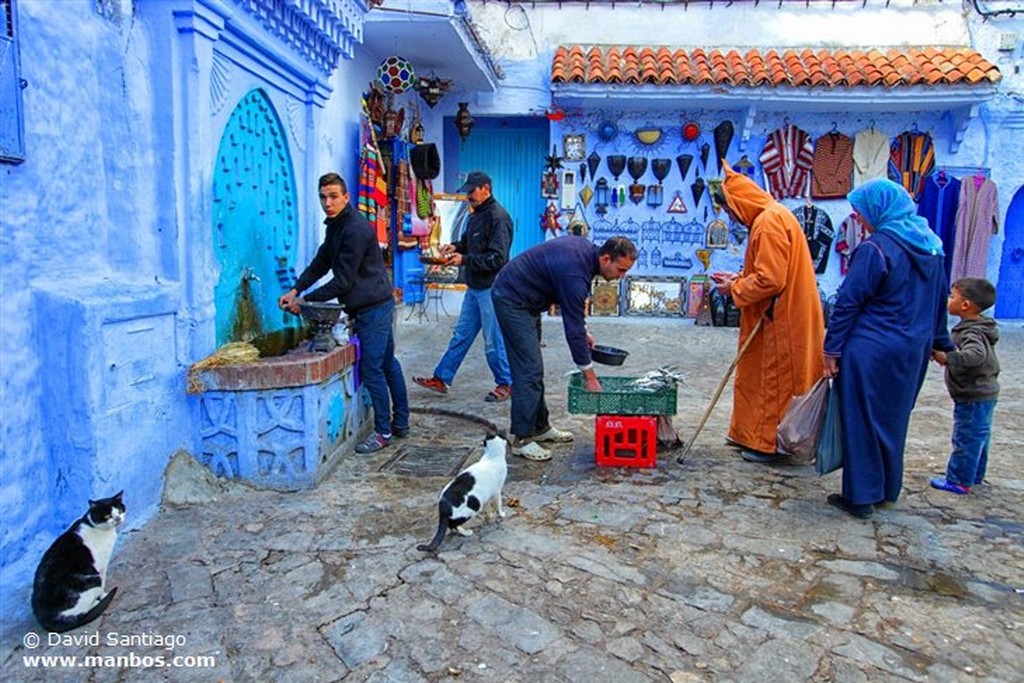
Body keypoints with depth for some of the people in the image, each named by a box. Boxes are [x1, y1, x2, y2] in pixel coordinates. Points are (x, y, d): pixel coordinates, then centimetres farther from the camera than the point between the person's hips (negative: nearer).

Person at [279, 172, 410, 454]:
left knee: (371, 369, -5)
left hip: (372, 307, -10)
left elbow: (343, 281, -20)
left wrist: (305, 300, -14)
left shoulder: (356, 230, -20)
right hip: (376, 305, 10)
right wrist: (295, 290, 0)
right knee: (387, 363, 15)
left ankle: (383, 431, 7)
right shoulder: (336, 225, 12)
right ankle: (400, 423, 26)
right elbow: (320, 264, 13)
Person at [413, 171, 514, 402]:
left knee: (493, 341, 1)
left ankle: (505, 384, 17)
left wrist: (464, 260, -21)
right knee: (461, 335, 14)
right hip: (475, 287, 9)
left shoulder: (497, 217, -16)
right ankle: (441, 379, 21)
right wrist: (456, 246, 4)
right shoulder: (476, 215, 13)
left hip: (491, 288, -9)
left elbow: (497, 258, -21)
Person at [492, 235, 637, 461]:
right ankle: (521, 438, -2)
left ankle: (540, 427, 22)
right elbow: (573, 330, -24)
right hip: (512, 300, -10)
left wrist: (582, 329, 7)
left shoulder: (586, 249, -1)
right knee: (529, 369, -10)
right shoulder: (575, 272, -29)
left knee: (533, 367, 13)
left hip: (524, 298, 10)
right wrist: (591, 378, -17)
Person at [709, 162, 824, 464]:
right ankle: (752, 434, 27)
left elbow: (770, 279, -24)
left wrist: (735, 289, -10)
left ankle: (771, 444, 12)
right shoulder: (770, 217, 14)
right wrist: (738, 279, 9)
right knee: (757, 375, 16)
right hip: (774, 317, 10)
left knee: (775, 380, 1)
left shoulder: (770, 221, -19)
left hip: (781, 319, -10)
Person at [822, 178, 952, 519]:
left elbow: (848, 302, -16)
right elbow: (939, 300, 18)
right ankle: (887, 488, 31)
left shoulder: (875, 247, -15)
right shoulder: (930, 246, 10)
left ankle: (861, 496, 8)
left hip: (871, 351, -8)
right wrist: (939, 342, 27)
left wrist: (832, 349, -12)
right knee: (893, 420, 19)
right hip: (913, 351, 8)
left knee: (862, 421, 2)